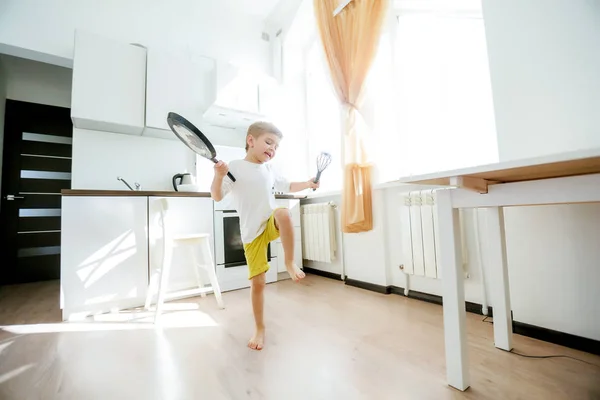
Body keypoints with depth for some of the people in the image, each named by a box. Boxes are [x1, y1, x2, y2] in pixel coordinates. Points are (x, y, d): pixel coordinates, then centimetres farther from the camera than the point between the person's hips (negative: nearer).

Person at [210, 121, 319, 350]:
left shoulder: (270, 170, 12)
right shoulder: (234, 168, -5)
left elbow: (287, 187, 26)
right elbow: (217, 197, -10)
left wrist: (308, 184, 13)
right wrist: (218, 176, -27)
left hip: (272, 224, 3)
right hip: (252, 233, -3)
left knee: (283, 213, -35)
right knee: (258, 281, 1)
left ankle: (290, 262, -13)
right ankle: (260, 329, 25)